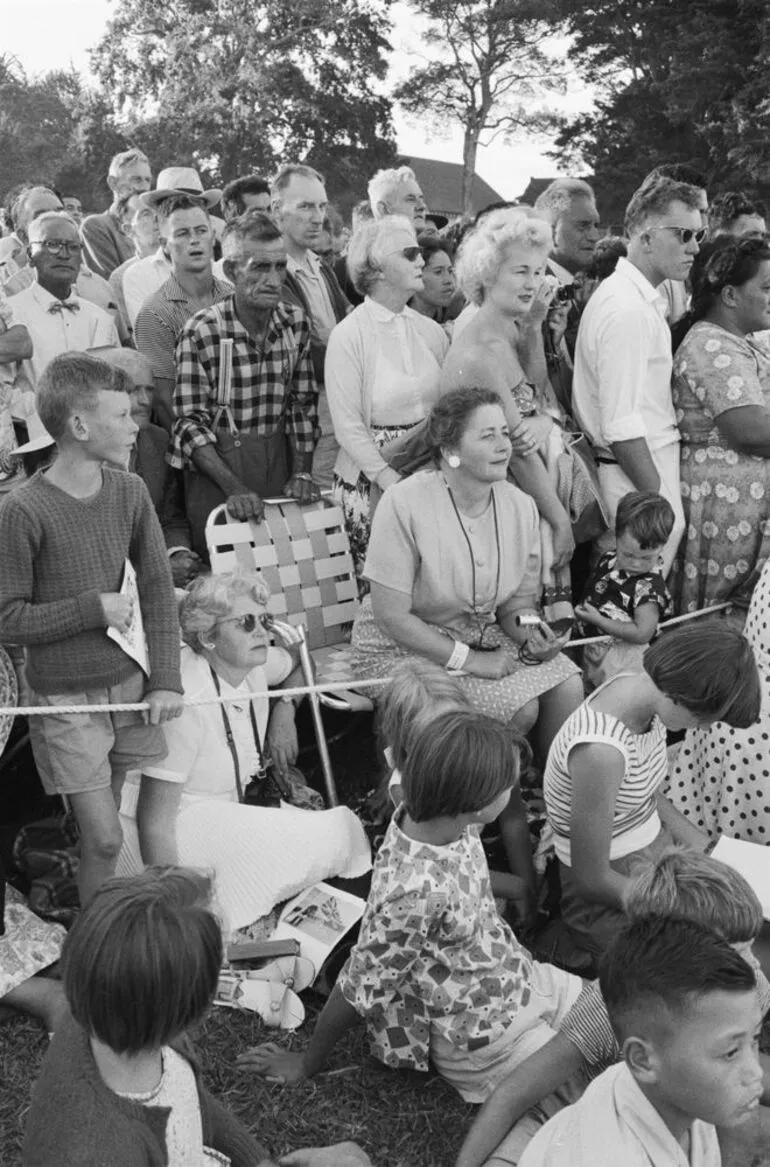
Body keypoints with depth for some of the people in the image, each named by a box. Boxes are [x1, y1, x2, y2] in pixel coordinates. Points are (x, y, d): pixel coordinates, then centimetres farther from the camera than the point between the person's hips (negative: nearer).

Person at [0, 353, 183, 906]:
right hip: (67, 700, -4)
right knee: (105, 838, -2)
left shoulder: (130, 491, -1)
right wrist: (92, 609, -17)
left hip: (129, 684, 4)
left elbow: (158, 589, 4)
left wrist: (166, 679, -2)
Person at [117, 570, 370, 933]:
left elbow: (298, 665, 26)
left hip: (227, 814, 9)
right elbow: (155, 817, -26)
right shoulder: (188, 702, -26)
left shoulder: (254, 664, -1)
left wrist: (284, 711, 6)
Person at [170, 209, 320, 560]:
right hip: (217, 465, -4)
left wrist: (301, 473, -3)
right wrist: (234, 488, -21)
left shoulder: (296, 323, 0)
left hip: (280, 461, 4)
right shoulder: (201, 332, -14)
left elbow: (302, 405, 7)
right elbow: (190, 423, -13)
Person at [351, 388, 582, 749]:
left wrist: (527, 628, -17)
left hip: (480, 636, 6)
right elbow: (391, 616, -21)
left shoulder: (519, 506, -4)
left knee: (567, 687, -16)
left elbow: (518, 599, 7)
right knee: (521, 706, -22)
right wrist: (469, 659, -23)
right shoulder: (404, 504, -22)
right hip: (401, 648, -6)